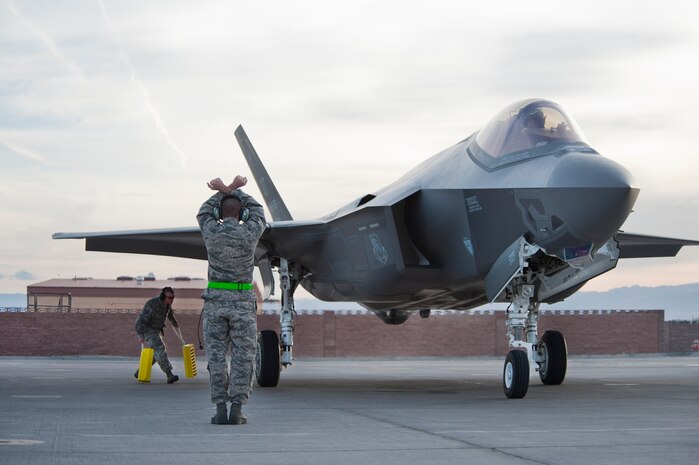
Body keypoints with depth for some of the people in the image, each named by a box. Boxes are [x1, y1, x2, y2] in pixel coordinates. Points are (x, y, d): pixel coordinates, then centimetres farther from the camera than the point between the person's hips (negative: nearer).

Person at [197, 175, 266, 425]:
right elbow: (256, 211, 15)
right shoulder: (250, 233, -8)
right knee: (243, 357, 3)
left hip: (215, 299, 1)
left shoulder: (211, 232, -5)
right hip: (242, 301, -1)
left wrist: (225, 191, 18)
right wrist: (233, 191, 18)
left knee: (216, 356, 5)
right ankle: (236, 411, -1)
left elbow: (204, 212, 19)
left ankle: (221, 411, 2)